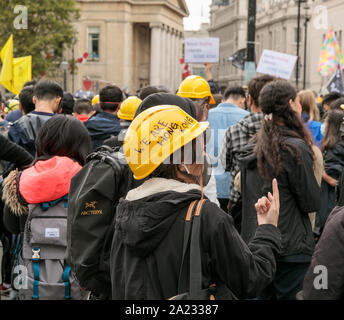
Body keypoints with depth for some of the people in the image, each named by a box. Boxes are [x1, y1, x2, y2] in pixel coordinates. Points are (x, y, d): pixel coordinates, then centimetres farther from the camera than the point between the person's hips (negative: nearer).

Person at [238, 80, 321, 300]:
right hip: (291, 248, -7)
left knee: (264, 295, 16)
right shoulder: (295, 149, -15)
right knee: (291, 296, 0)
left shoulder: (252, 149, 6)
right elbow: (312, 203, -9)